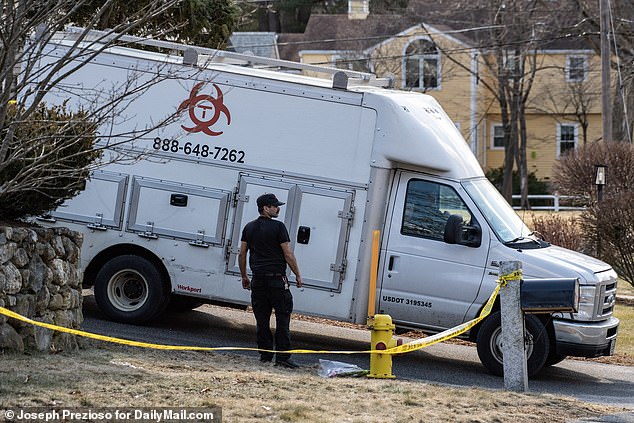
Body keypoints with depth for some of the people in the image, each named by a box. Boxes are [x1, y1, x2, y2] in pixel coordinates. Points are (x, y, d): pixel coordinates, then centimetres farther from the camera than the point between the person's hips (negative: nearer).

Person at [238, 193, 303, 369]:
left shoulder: (249, 228, 10)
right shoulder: (278, 227, -8)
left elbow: (242, 254, 12)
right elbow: (288, 255, -8)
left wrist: (244, 276, 22)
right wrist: (298, 275, 2)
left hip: (258, 280, 6)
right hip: (276, 278, -6)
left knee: (262, 320, 8)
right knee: (282, 318, -3)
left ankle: (265, 355, 8)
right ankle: (282, 356, -8)